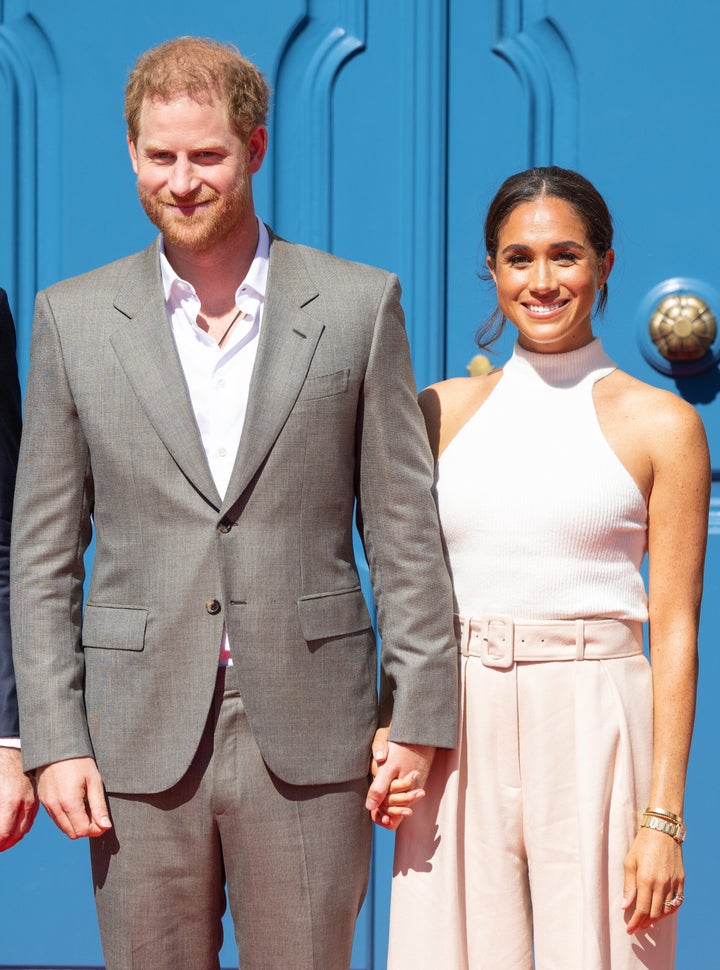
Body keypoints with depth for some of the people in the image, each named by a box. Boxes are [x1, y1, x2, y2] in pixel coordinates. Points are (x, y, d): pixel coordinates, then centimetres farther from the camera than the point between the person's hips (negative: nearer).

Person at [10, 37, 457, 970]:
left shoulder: (359, 305, 3)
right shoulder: (73, 318, 5)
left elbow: (404, 529, 4)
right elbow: (43, 552, 6)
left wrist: (420, 716, 0)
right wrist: (53, 742, -1)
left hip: (308, 738, -1)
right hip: (142, 740, 1)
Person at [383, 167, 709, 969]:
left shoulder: (659, 424, 1)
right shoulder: (444, 411, 10)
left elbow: (674, 631, -2)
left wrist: (663, 814, -8)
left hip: (594, 731, -2)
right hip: (458, 736, 3)